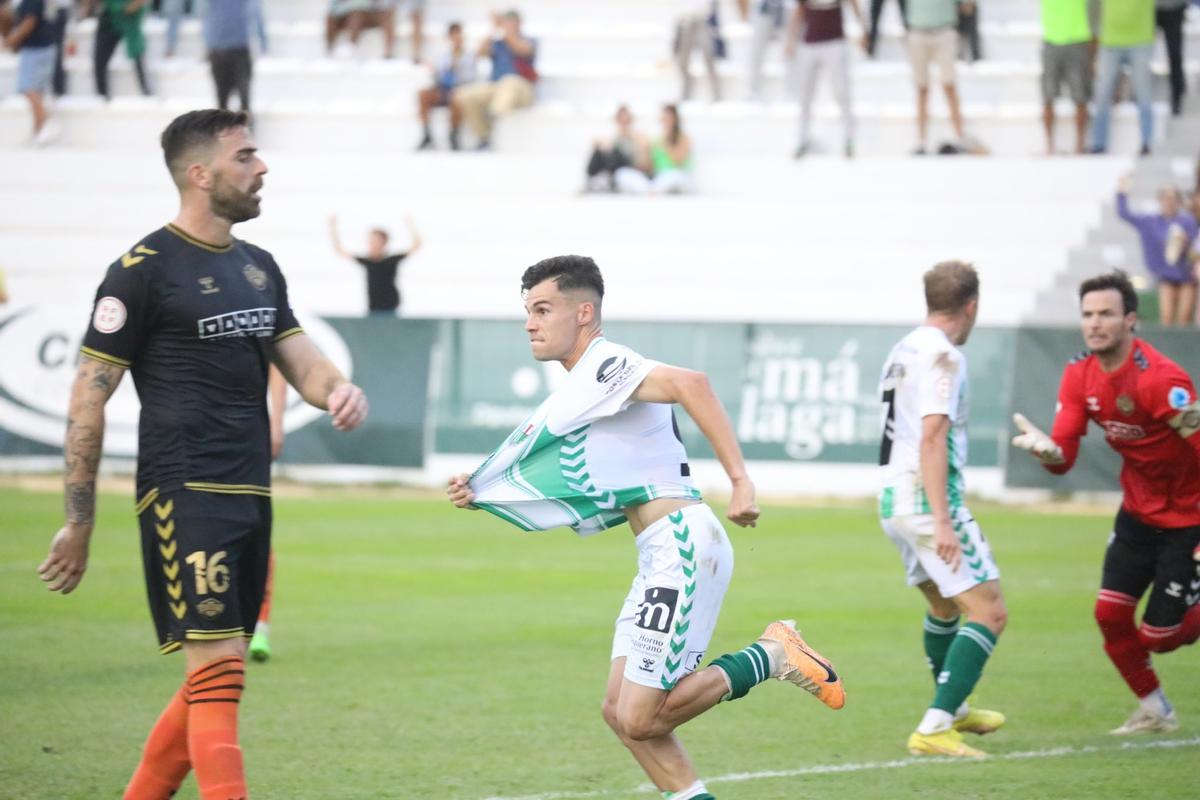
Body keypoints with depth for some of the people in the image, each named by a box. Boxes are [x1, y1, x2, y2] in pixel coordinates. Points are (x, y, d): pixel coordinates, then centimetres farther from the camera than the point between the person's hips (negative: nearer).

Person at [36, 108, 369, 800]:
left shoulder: (259, 267, 16)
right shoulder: (144, 269, -7)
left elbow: (301, 360, 16)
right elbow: (89, 398, -6)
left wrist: (339, 391, -10)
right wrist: (78, 523, -7)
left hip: (251, 496, 8)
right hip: (185, 497, -8)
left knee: (213, 682, 10)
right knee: (219, 672, -13)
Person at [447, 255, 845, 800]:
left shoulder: (604, 366, -10)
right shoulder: (578, 389, 21)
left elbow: (688, 384, -28)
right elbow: (568, 491, 25)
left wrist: (739, 480, -33)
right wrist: (482, 495, 13)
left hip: (682, 544, -10)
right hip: (660, 555, 10)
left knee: (639, 719, -11)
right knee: (620, 712, 8)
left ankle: (771, 657, 0)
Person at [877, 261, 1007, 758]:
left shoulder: (903, 350, 15)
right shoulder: (943, 355, -12)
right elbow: (931, 438, -20)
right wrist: (943, 522, -23)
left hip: (892, 499, 9)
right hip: (927, 500, -9)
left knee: (944, 603, 28)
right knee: (989, 613, -9)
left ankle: (954, 710, 43)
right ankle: (934, 729, -18)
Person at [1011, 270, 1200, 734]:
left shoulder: (1160, 378, -27)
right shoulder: (1079, 375, -5)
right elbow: (1064, 459, -7)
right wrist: (1047, 449, -28)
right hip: (1138, 512, 6)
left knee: (1158, 636, -5)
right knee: (1110, 613, 0)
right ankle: (1153, 711, 22)